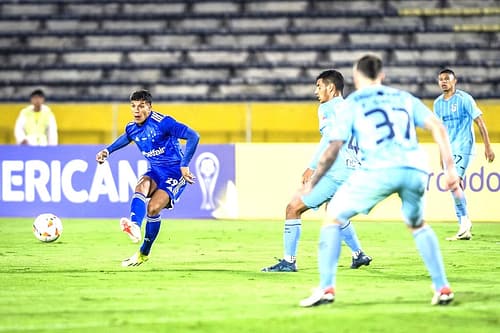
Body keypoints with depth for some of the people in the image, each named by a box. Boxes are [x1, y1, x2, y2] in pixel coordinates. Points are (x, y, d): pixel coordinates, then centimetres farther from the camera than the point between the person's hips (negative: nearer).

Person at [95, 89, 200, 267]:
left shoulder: (162, 122, -20)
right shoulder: (132, 128, 2)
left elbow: (193, 136, -23)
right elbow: (125, 138, 30)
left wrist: (184, 166, -24)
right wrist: (108, 150, 16)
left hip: (175, 172, -5)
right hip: (155, 171, 6)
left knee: (153, 208, -21)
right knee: (141, 186, -30)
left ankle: (144, 253, -4)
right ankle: (134, 227, -54)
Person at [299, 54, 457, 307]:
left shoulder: (352, 103, 17)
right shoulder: (404, 98, 26)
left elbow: (332, 150, 9)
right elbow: (437, 127, 15)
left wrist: (310, 184, 18)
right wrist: (450, 167, 14)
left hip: (378, 169, -4)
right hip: (415, 169, 4)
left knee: (333, 218, 13)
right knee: (418, 226, 29)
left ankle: (326, 288, 1)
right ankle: (442, 288, 19)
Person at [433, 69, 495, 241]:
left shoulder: (464, 99, -8)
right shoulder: (438, 103, 11)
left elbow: (480, 122, -8)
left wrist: (487, 146, -12)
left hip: (463, 147, -7)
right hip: (449, 149, 7)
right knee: (456, 187, 4)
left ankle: (465, 220, -10)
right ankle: (464, 229, 8)